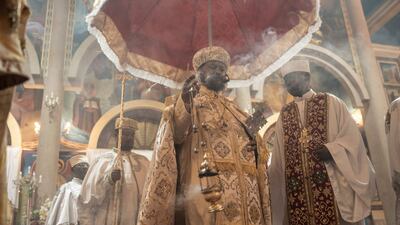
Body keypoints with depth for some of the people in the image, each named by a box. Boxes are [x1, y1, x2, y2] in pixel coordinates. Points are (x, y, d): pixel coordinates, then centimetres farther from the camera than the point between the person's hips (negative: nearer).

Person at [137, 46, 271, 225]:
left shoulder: (236, 112, 26)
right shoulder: (187, 102, 10)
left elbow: (255, 156, 26)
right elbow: (175, 135, -11)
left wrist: (256, 148, 3)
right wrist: (185, 103, -28)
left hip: (243, 193, 6)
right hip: (207, 191, -5)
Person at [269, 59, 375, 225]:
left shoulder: (330, 102, 5)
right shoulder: (284, 114, 15)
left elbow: (352, 136, -1)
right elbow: (279, 155, 15)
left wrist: (332, 149, -17)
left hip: (331, 184, -3)